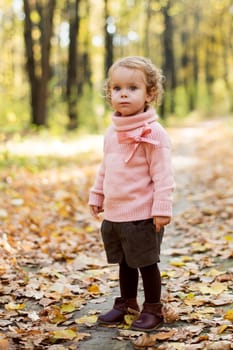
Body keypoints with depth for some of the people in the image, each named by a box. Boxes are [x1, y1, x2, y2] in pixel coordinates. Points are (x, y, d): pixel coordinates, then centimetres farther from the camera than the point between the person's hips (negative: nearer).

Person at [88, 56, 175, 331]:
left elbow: (162, 174, -17)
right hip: (114, 214, 7)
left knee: (146, 263, 5)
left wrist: (162, 208, -19)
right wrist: (96, 195, 20)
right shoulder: (112, 131, 9)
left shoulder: (153, 133, -15)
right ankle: (126, 304, 35)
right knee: (124, 262, 19)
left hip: (142, 216, -7)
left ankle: (153, 309, 21)